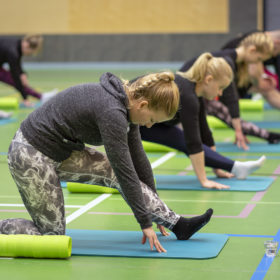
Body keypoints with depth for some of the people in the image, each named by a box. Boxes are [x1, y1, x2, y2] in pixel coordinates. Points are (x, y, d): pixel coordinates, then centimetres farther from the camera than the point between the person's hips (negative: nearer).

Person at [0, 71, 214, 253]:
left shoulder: (125, 103, 0)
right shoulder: (111, 111, -28)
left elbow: (137, 157, 9)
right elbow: (126, 170, -26)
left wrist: (154, 210, 15)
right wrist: (145, 223, -19)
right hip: (31, 155, -9)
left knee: (114, 172, -3)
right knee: (52, 233, -2)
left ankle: (177, 225, 0)